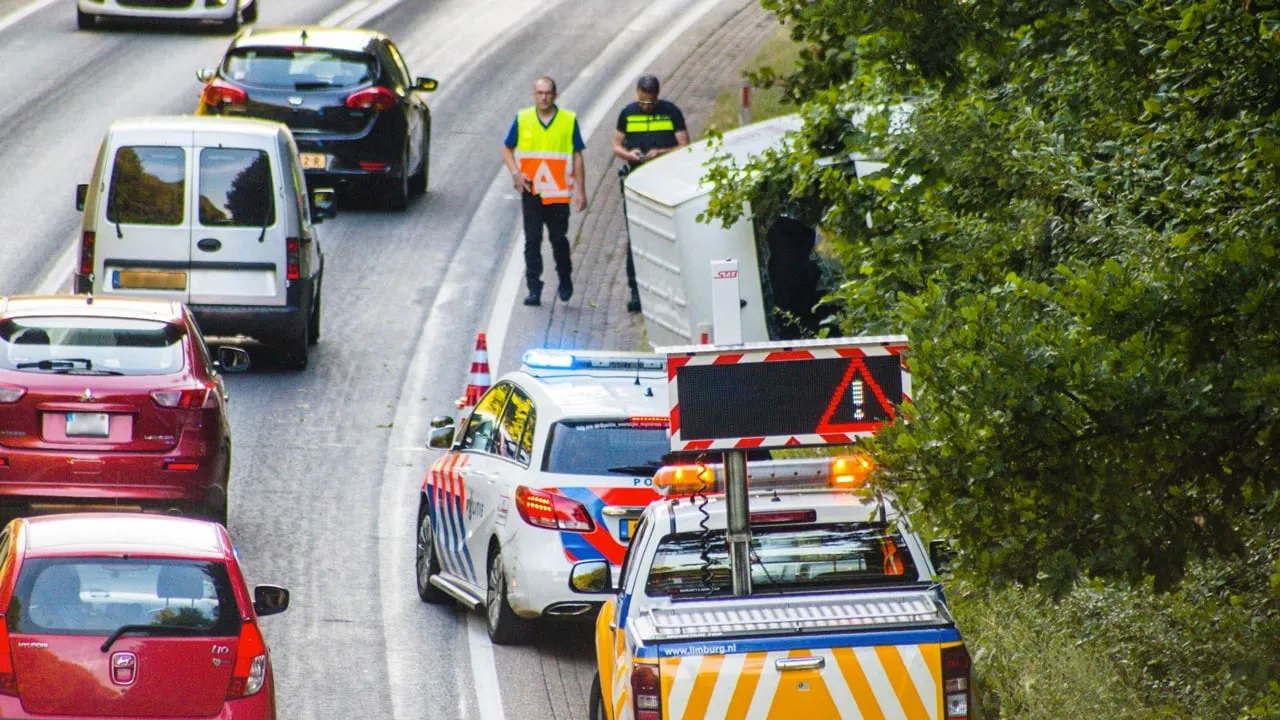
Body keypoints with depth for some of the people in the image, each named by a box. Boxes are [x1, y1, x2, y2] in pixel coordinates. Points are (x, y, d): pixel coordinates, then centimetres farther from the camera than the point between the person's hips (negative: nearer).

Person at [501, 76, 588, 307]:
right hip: (531, 192, 1)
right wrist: (515, 173, -7)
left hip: (558, 192, -1)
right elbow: (507, 149, 12)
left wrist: (580, 191, 0)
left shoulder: (569, 120, 0)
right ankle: (534, 288, 5)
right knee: (532, 240, 0)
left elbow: (577, 157, 4)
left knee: (559, 238, 4)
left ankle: (565, 279, 27)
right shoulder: (522, 119, 3)